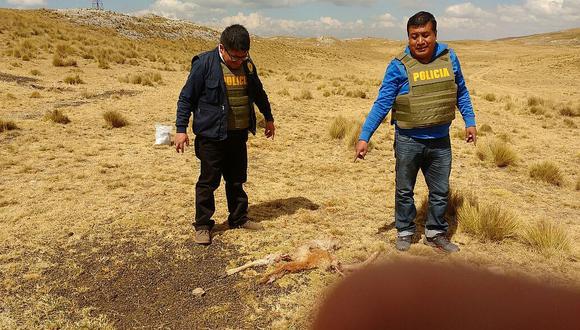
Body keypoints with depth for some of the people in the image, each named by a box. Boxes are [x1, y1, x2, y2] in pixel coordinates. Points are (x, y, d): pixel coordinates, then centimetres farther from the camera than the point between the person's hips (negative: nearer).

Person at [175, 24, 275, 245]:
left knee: (237, 179, 16)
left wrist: (268, 118, 29)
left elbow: (258, 93, 21)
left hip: (239, 134, 6)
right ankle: (203, 225, 15)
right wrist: (181, 129, -11)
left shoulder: (247, 65, 5)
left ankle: (239, 219, 31)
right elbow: (186, 98, -8)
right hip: (212, 135, -5)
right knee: (208, 182, 1)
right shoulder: (205, 64, -12)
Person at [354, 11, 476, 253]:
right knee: (404, 191, 12)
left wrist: (470, 122, 11)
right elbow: (382, 104, -11)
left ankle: (435, 233, 33)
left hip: (440, 140, 3)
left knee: (440, 191, 14)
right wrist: (364, 137, -15)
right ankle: (405, 232, 32)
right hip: (408, 141, -3)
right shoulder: (399, 66, -11)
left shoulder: (449, 58, 0)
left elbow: (461, 92, 14)